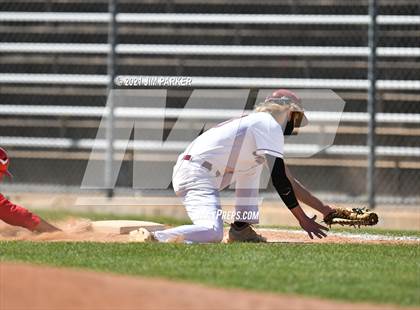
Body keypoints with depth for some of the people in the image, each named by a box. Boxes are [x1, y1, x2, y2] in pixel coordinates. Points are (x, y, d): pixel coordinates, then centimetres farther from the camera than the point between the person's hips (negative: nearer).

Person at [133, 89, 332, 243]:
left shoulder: (254, 122, 26)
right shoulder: (270, 125, -2)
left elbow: (289, 181, 28)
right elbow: (279, 179, -11)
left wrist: (324, 209, 27)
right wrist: (302, 219, -8)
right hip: (195, 174, -10)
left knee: (253, 163, 28)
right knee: (213, 233, -30)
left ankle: (241, 229, 18)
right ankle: (151, 239, -27)